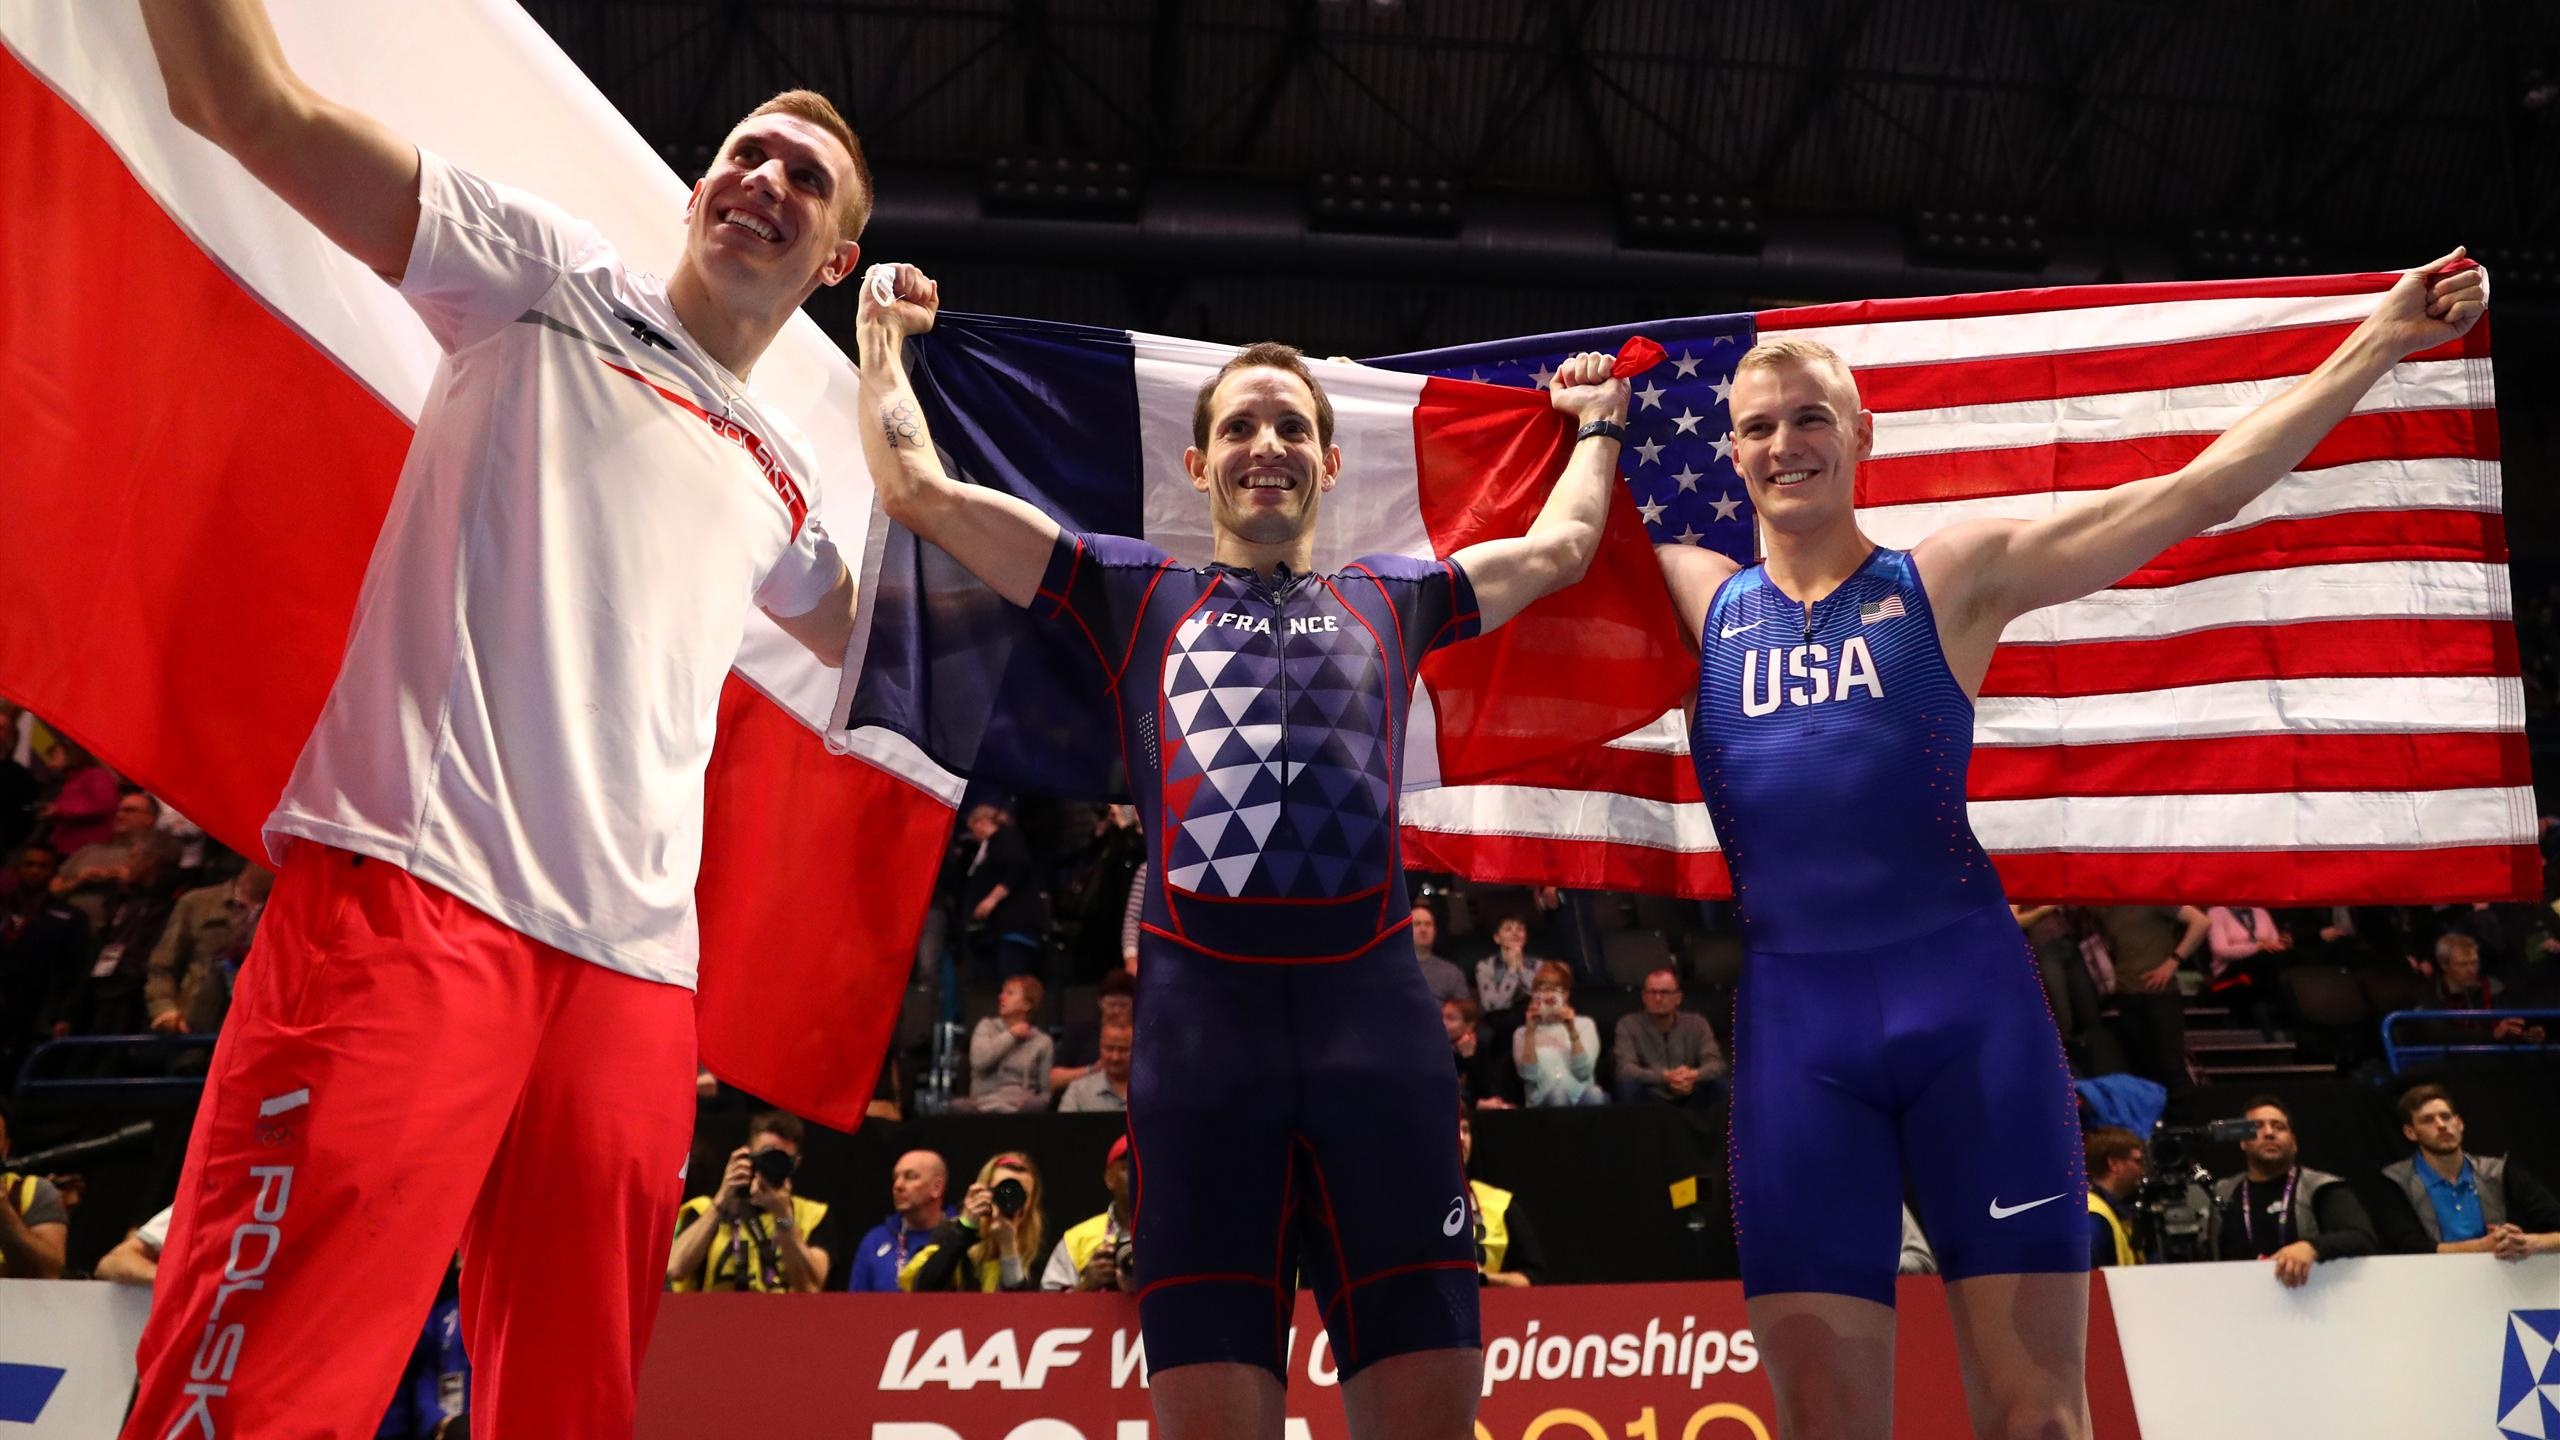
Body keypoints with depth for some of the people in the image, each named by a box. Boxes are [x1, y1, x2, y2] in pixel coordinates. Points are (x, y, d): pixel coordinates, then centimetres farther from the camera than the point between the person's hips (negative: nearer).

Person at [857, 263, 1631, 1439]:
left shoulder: (1391, 599, 23)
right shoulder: (1134, 594, 18)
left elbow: (1561, 545, 37)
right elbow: (919, 491, 19)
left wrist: (1597, 423, 49)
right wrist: (883, 337, 30)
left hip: (1375, 1008, 1)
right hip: (1201, 1018, -1)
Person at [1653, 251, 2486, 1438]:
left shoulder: (1953, 574, 8)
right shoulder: (1695, 595, 14)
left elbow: (2202, 491, 7)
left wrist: (2379, 344, 7)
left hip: (1965, 994, -1)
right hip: (1792, 1015, 2)